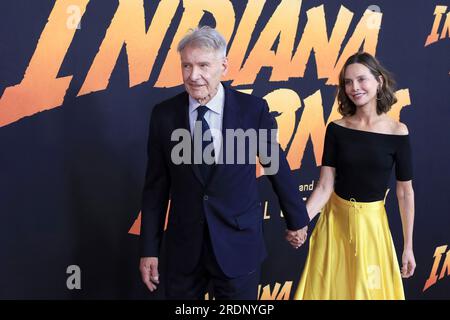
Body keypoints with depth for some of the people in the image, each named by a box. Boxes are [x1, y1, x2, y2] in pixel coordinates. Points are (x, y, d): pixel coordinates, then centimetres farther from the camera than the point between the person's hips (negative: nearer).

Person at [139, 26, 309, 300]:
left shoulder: (253, 109, -8)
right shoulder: (164, 114, -4)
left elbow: (277, 166, 3)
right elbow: (156, 185, 0)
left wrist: (297, 219, 14)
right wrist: (149, 248, 2)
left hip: (239, 244, -1)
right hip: (183, 247, 2)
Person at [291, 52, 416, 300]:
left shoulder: (397, 132, -9)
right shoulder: (336, 129, -6)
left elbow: (405, 192, -5)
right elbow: (325, 186, -10)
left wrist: (408, 246, -2)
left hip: (371, 224, -1)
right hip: (335, 220, 1)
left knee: (369, 290, 14)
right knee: (328, 289, 13)